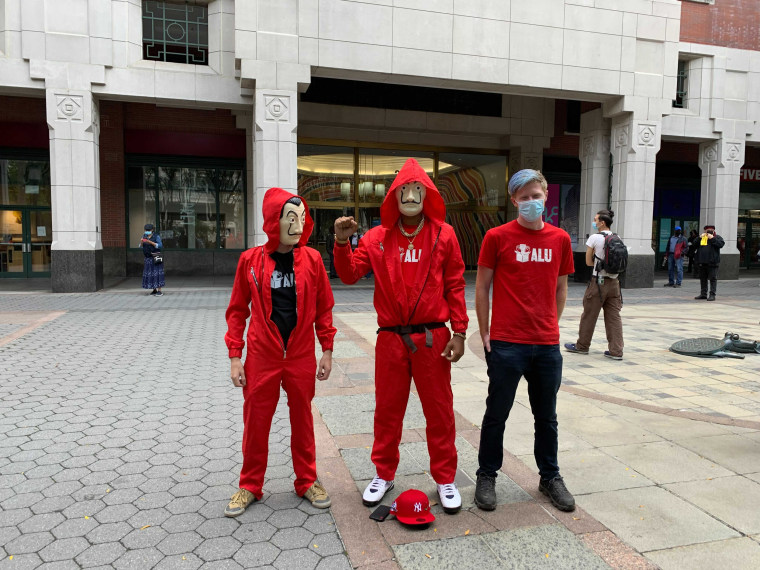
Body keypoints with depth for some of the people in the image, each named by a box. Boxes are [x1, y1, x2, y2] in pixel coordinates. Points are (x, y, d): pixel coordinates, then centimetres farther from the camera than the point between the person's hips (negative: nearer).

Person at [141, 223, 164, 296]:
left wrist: (150, 242, -26)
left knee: (157, 273, -10)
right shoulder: (144, 236, 8)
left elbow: (160, 245, -16)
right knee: (149, 273, 6)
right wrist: (141, 242, -15)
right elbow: (141, 246, 7)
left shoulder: (156, 236, -8)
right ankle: (154, 290, 14)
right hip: (148, 258, 6)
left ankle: (159, 291, -11)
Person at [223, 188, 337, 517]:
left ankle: (307, 481, 32)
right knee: (255, 422, 9)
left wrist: (327, 350, 3)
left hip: (302, 357, 1)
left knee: (302, 419, 13)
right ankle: (250, 486, 30)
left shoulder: (312, 259, -2)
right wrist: (235, 357, -2)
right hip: (262, 357, 0)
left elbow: (323, 307, 5)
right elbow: (237, 310, 2)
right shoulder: (251, 260, -4)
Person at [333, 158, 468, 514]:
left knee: (439, 410, 9)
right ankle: (384, 474, 32)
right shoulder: (378, 237, 3)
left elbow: (455, 286, 1)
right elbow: (350, 275, -2)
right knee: (387, 409, 13)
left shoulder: (443, 235, 0)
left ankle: (445, 479, 27)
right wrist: (342, 243, -19)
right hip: (391, 338, 1)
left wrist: (459, 332, -3)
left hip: (432, 337, -1)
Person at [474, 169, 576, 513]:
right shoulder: (497, 237, -4)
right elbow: (481, 287, -1)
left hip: (548, 345, 4)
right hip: (506, 343, -3)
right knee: (497, 413, 8)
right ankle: (487, 476, 26)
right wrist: (485, 333, -1)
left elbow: (560, 288, 15)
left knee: (546, 416, 16)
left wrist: (550, 326, 9)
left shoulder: (560, 239, 6)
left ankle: (550, 477, 34)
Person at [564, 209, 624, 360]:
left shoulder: (594, 238, -10)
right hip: (614, 281, 5)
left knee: (589, 315, 7)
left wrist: (597, 262, 8)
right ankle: (616, 351, 6)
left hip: (598, 281, -5)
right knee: (614, 317, 7)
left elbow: (589, 262, -5)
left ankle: (582, 346, 21)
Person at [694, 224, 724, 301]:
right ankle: (703, 294, 19)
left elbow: (721, 244, -13)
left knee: (713, 279, -5)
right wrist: (699, 237, -4)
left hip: (712, 262, -5)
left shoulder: (717, 237, 5)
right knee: (703, 279, 11)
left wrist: (712, 238, -13)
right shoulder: (702, 237, 17)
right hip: (702, 262, 5)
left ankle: (712, 294, -4)